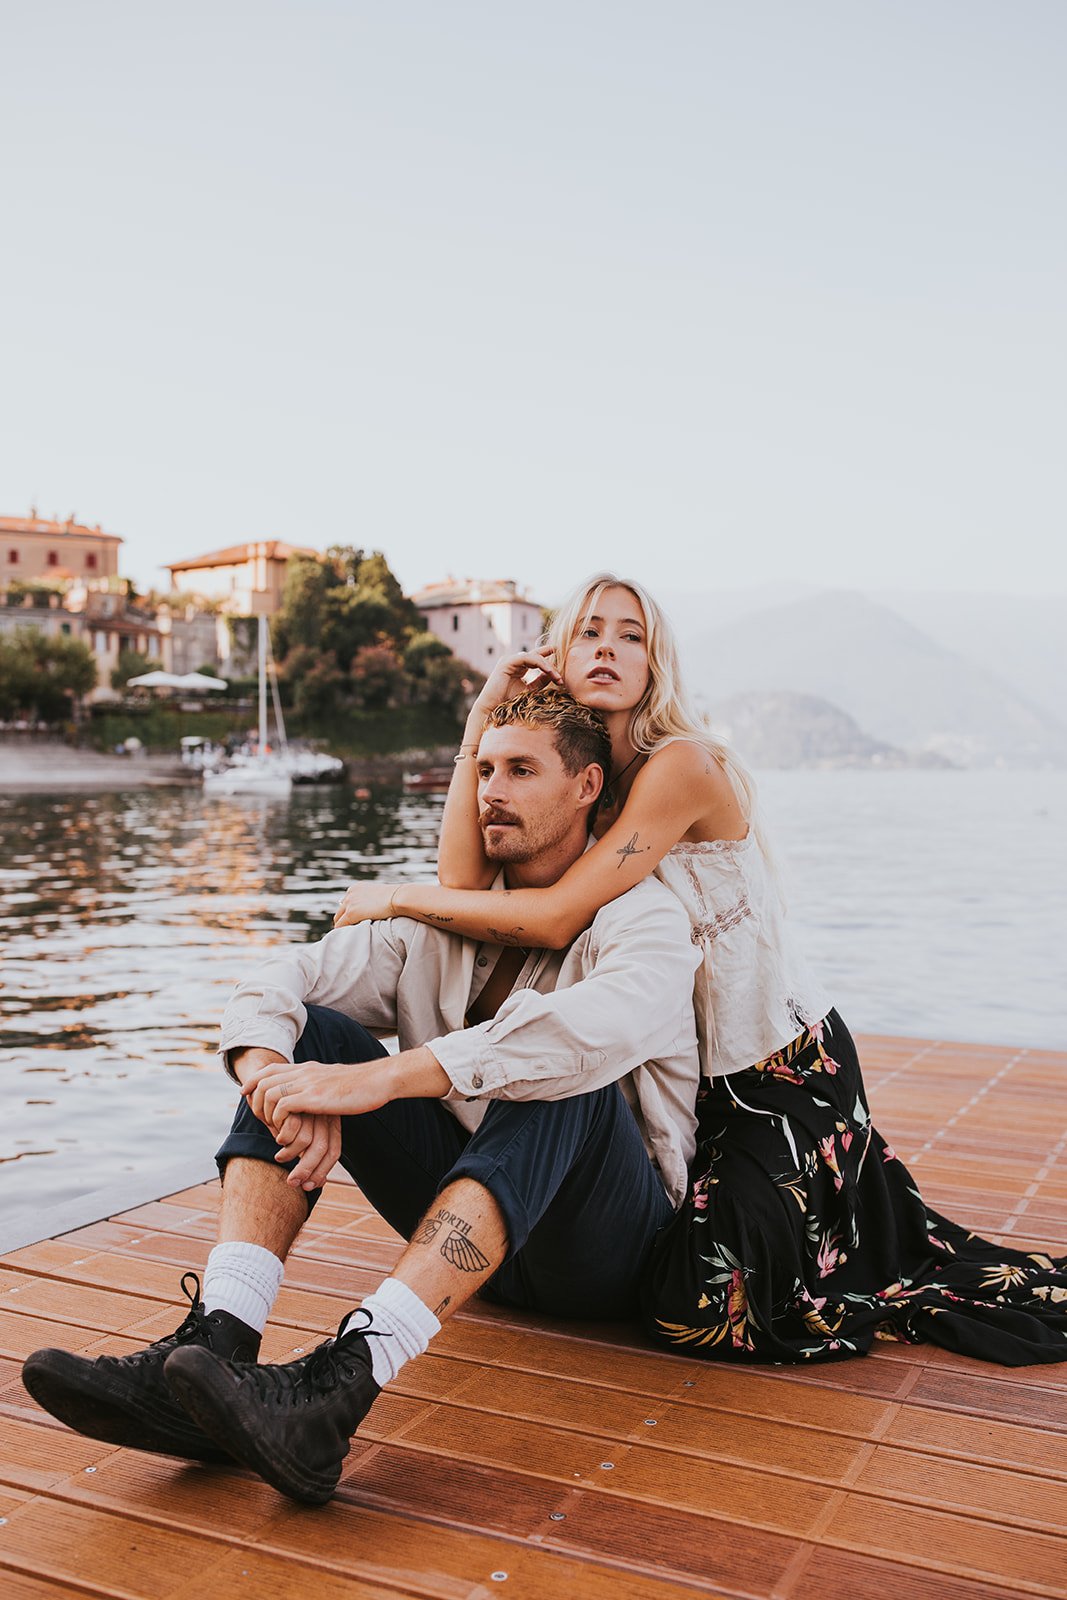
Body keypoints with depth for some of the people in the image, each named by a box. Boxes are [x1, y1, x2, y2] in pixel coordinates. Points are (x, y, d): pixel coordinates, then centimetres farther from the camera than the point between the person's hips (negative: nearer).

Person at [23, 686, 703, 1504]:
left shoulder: (641, 915, -10)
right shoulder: (443, 917, 7)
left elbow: (604, 1024, -35)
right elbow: (275, 983, -5)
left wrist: (383, 1077, -40)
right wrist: (279, 1082, -29)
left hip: (608, 1245, -5)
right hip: (471, 1233, 5)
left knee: (557, 1075, -36)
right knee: (309, 1034, -11)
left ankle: (340, 1386, -47)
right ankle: (214, 1345, -30)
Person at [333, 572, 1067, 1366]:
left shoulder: (685, 765, -20)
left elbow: (555, 918, -26)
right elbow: (464, 876, -10)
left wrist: (395, 896, -16)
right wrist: (483, 720, -10)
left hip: (786, 1069, -8)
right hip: (699, 1073, 8)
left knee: (697, 1311, -14)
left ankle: (947, 1295, 10)